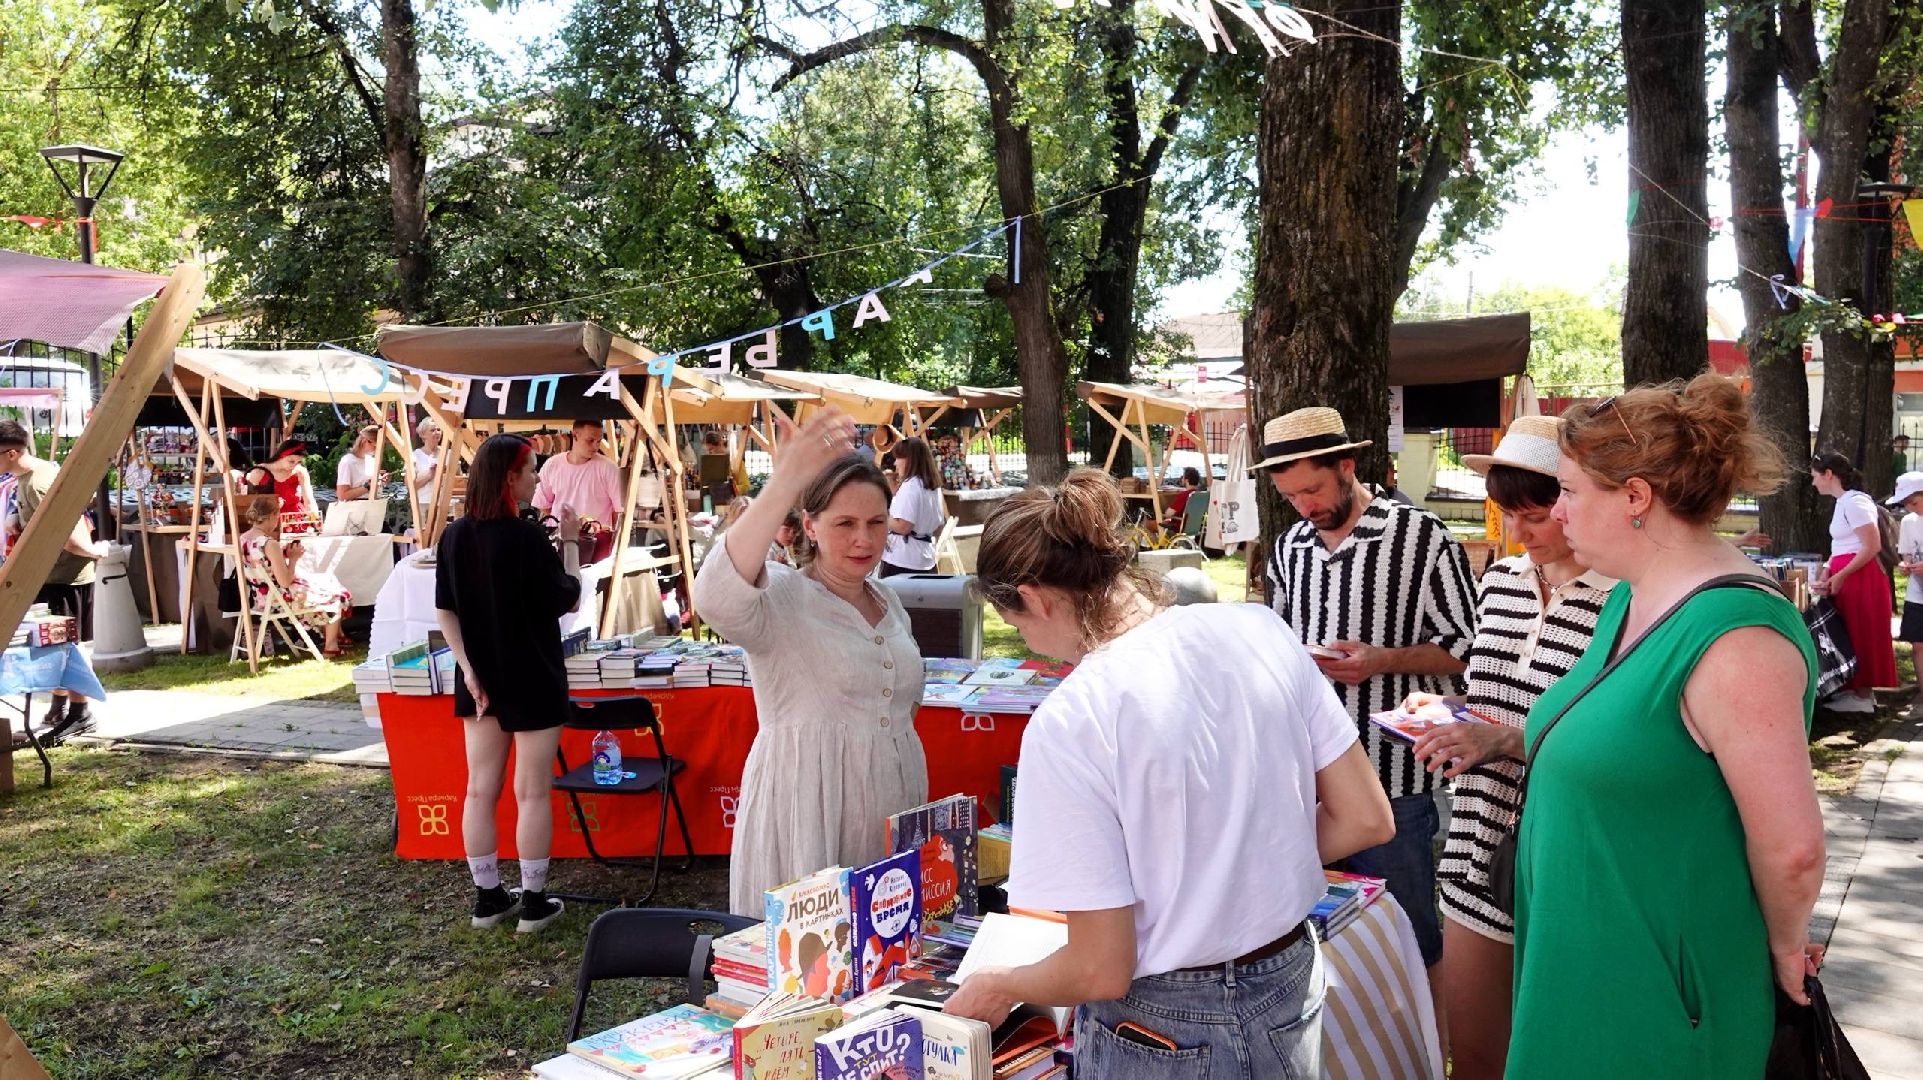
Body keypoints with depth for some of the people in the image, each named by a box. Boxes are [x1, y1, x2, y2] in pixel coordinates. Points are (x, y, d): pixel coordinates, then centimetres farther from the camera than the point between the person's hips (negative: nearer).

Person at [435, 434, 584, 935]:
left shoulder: (455, 536, 0)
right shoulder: (527, 538, -18)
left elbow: (445, 612, -1)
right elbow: (569, 601, -8)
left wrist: (468, 670, -2)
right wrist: (571, 543, 0)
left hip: (480, 681, 6)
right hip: (532, 681, -5)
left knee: (481, 790, 11)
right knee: (532, 793, 4)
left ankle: (487, 897, 21)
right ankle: (534, 902, 11)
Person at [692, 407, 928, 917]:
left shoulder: (890, 603, 12)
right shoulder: (782, 598, -10)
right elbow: (717, 597, -35)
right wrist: (784, 483, -43)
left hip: (891, 812, 6)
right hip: (807, 821, -6)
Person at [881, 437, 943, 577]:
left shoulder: (909, 486, -14)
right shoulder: (934, 487, 12)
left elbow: (902, 526, -21)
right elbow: (938, 528, 17)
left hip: (901, 560, -9)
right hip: (925, 558, 9)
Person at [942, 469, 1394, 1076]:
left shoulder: (1068, 723, -23)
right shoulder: (1259, 628, -8)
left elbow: (1101, 969, -19)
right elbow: (1368, 820, -1)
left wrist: (999, 987, 0)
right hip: (1290, 992, 6)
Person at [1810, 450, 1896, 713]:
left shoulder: (1854, 501, -17)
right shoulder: (1843, 502, 14)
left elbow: (1873, 546, -21)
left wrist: (1841, 576, -20)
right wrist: (1826, 572, 2)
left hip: (1861, 578, -10)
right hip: (1847, 577, 10)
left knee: (1861, 634, -2)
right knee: (1852, 633, 14)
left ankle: (1862, 697, 5)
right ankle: (1855, 689, 23)